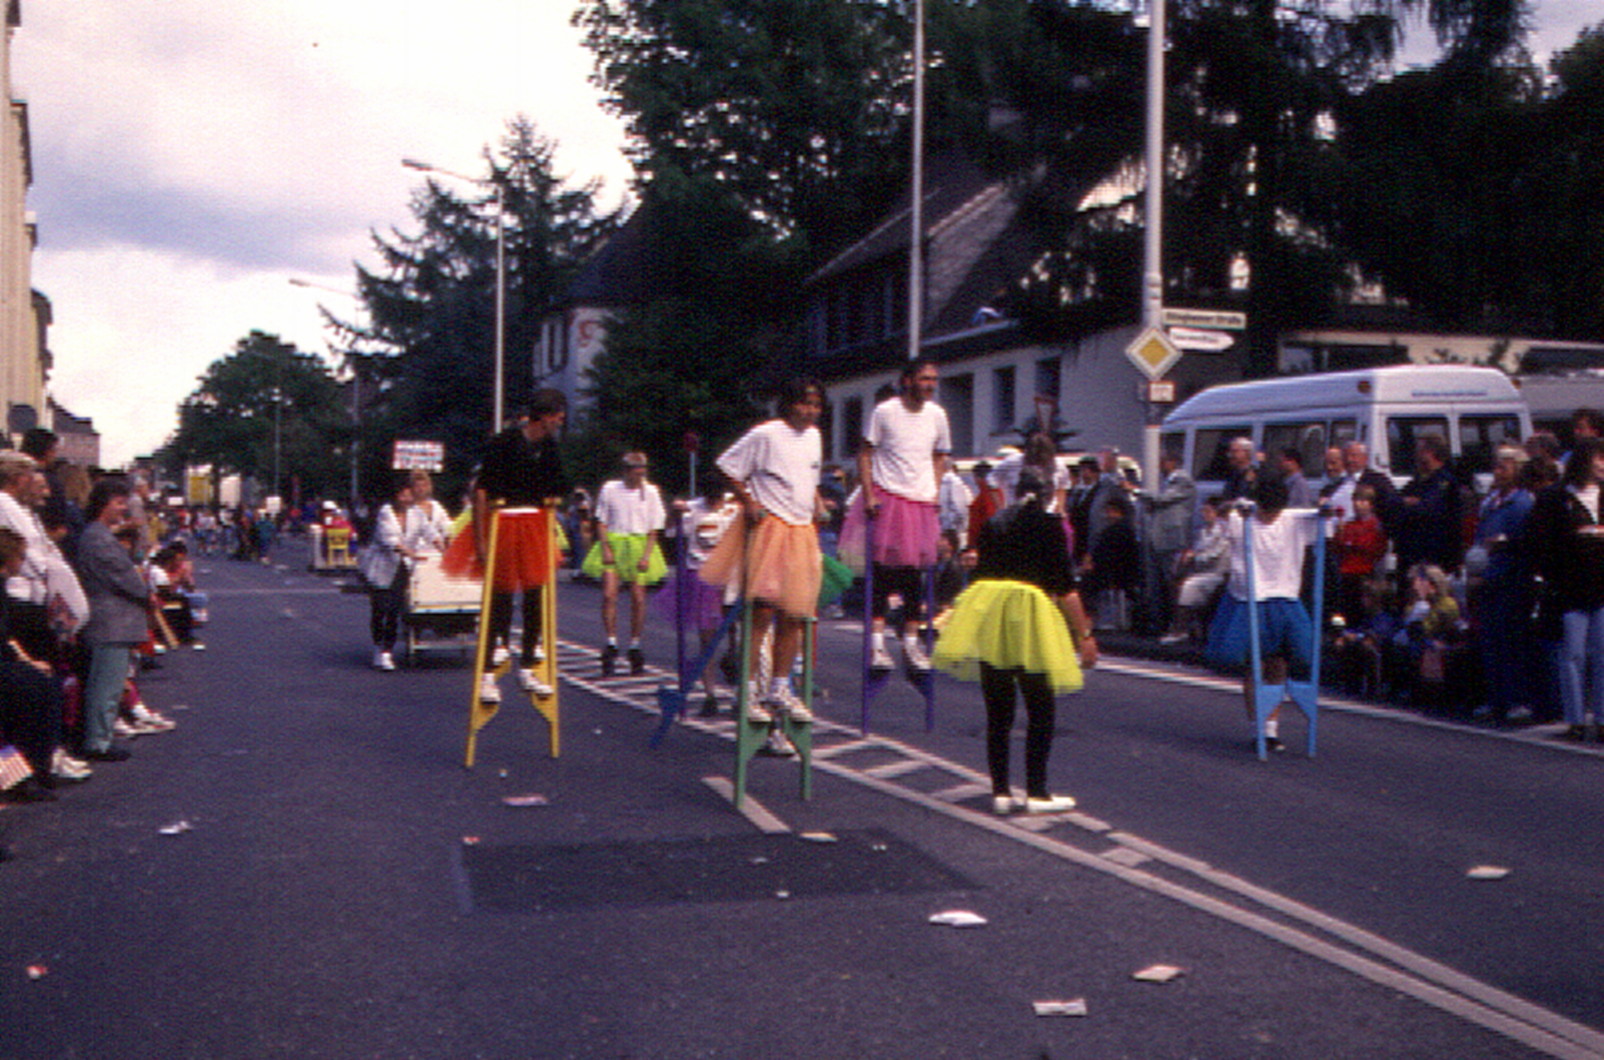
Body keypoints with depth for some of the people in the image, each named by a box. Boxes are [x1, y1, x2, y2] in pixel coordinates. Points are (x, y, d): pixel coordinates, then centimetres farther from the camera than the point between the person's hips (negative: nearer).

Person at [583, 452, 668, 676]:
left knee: (638, 598, -2)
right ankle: (611, 644, -6)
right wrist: (605, 548, -6)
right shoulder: (610, 489, 3)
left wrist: (646, 555, -5)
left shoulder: (650, 492, 4)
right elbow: (601, 522, 7)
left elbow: (654, 529, 6)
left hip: (640, 546, 0)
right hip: (613, 542, 0)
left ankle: (635, 645, 11)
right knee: (609, 595, -13)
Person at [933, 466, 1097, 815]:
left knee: (997, 713, 9)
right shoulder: (1049, 525, -2)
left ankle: (1001, 791, 9)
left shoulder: (994, 524, 12)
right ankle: (1036, 792, 5)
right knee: (1040, 711, 6)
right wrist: (1084, 634, -2)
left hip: (986, 615, 5)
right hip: (1031, 617, -5)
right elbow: (1064, 586, -6)